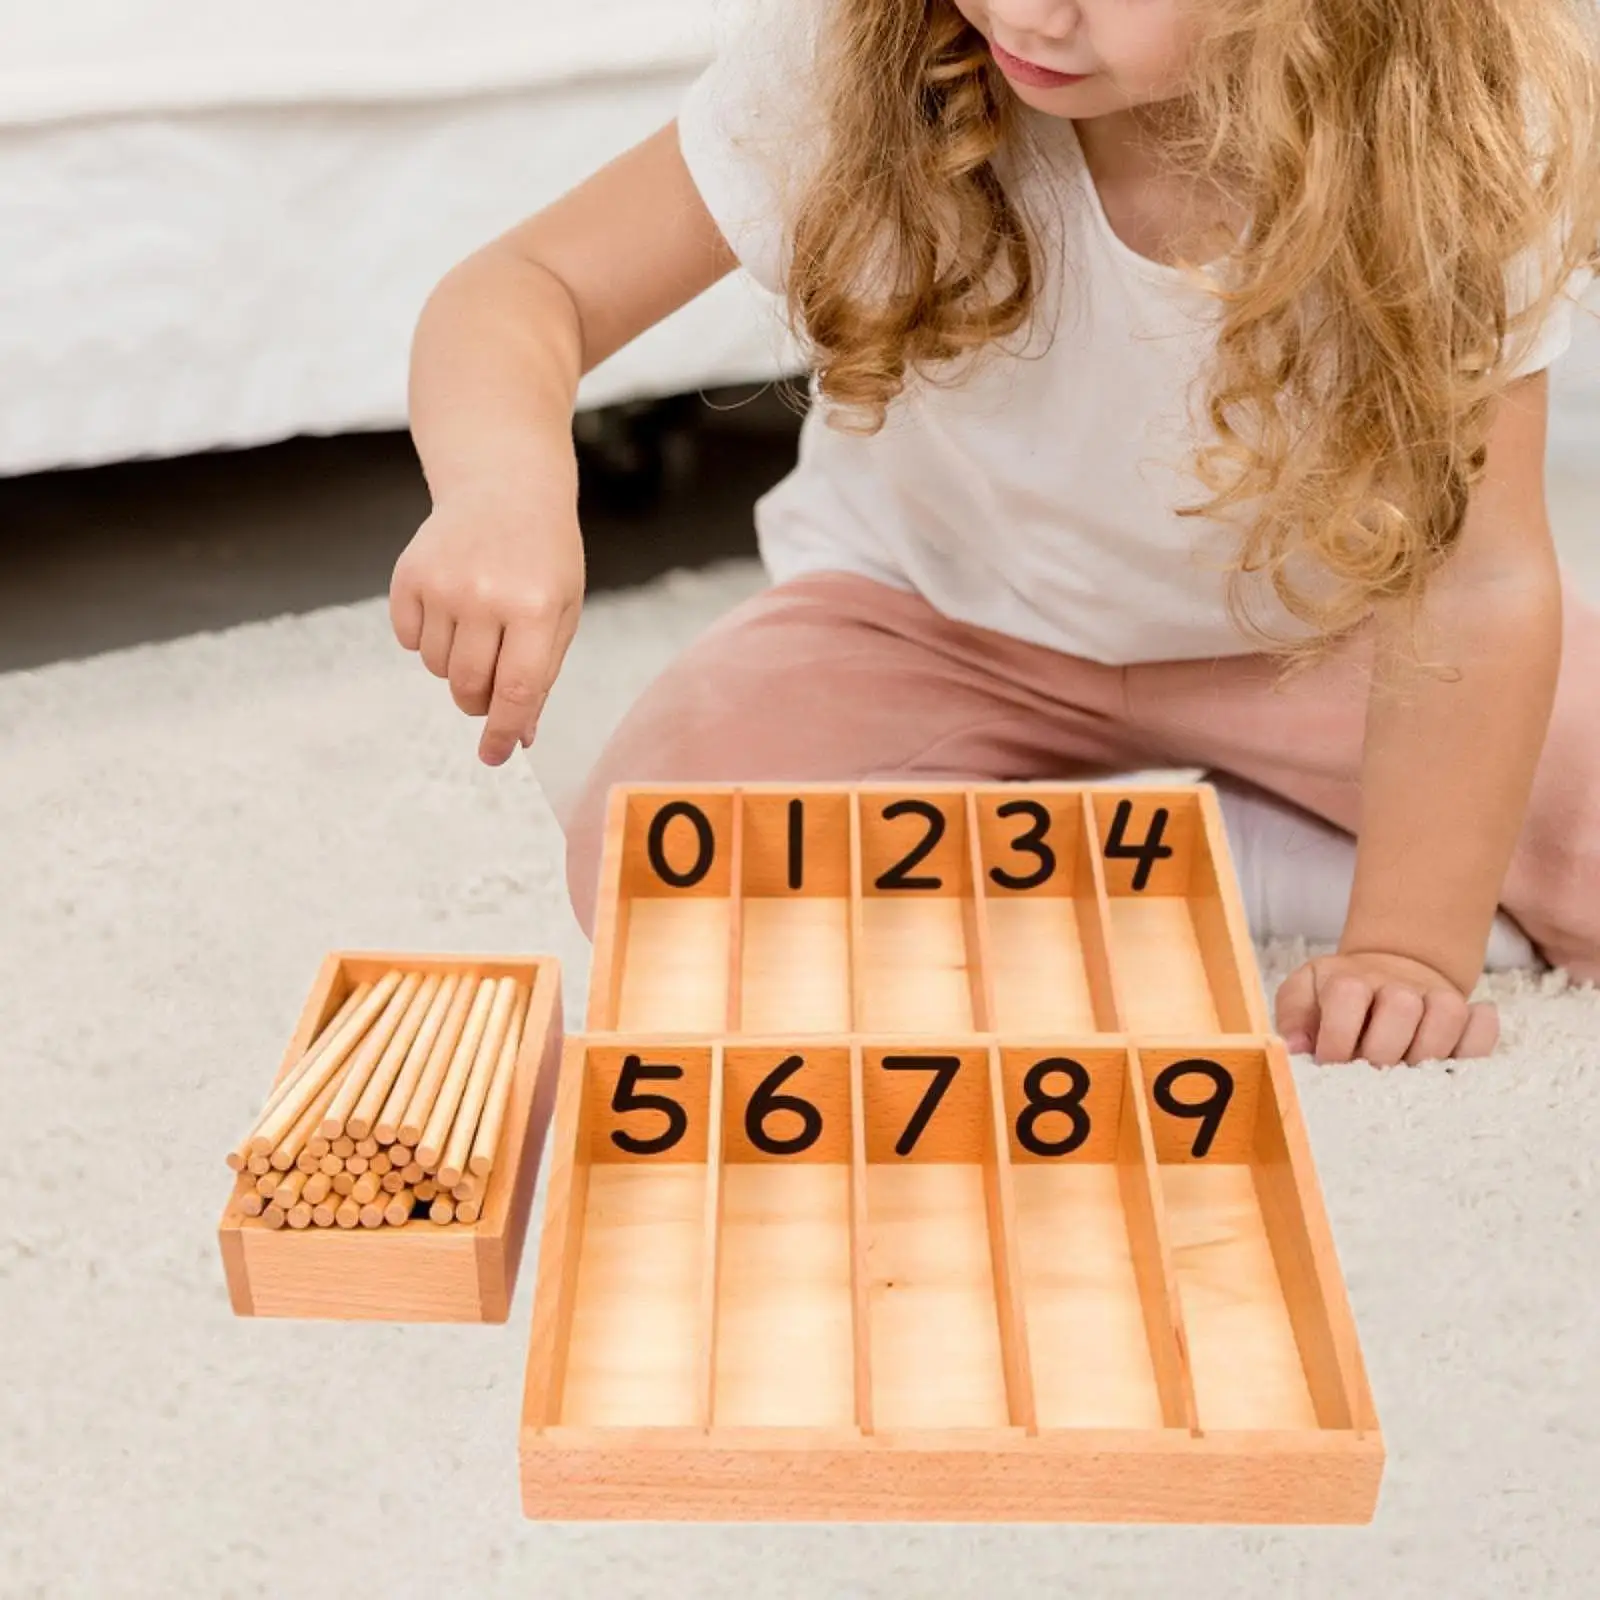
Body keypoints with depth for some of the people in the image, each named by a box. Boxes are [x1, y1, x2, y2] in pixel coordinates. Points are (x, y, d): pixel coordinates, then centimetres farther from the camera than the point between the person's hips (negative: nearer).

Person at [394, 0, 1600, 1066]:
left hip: (1310, 621, 0)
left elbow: (1475, 575, -25)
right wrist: (505, 484, -48)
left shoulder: (1467, 133, -26)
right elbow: (532, 284, -25)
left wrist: (1412, 949, -32)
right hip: (935, 601, 1)